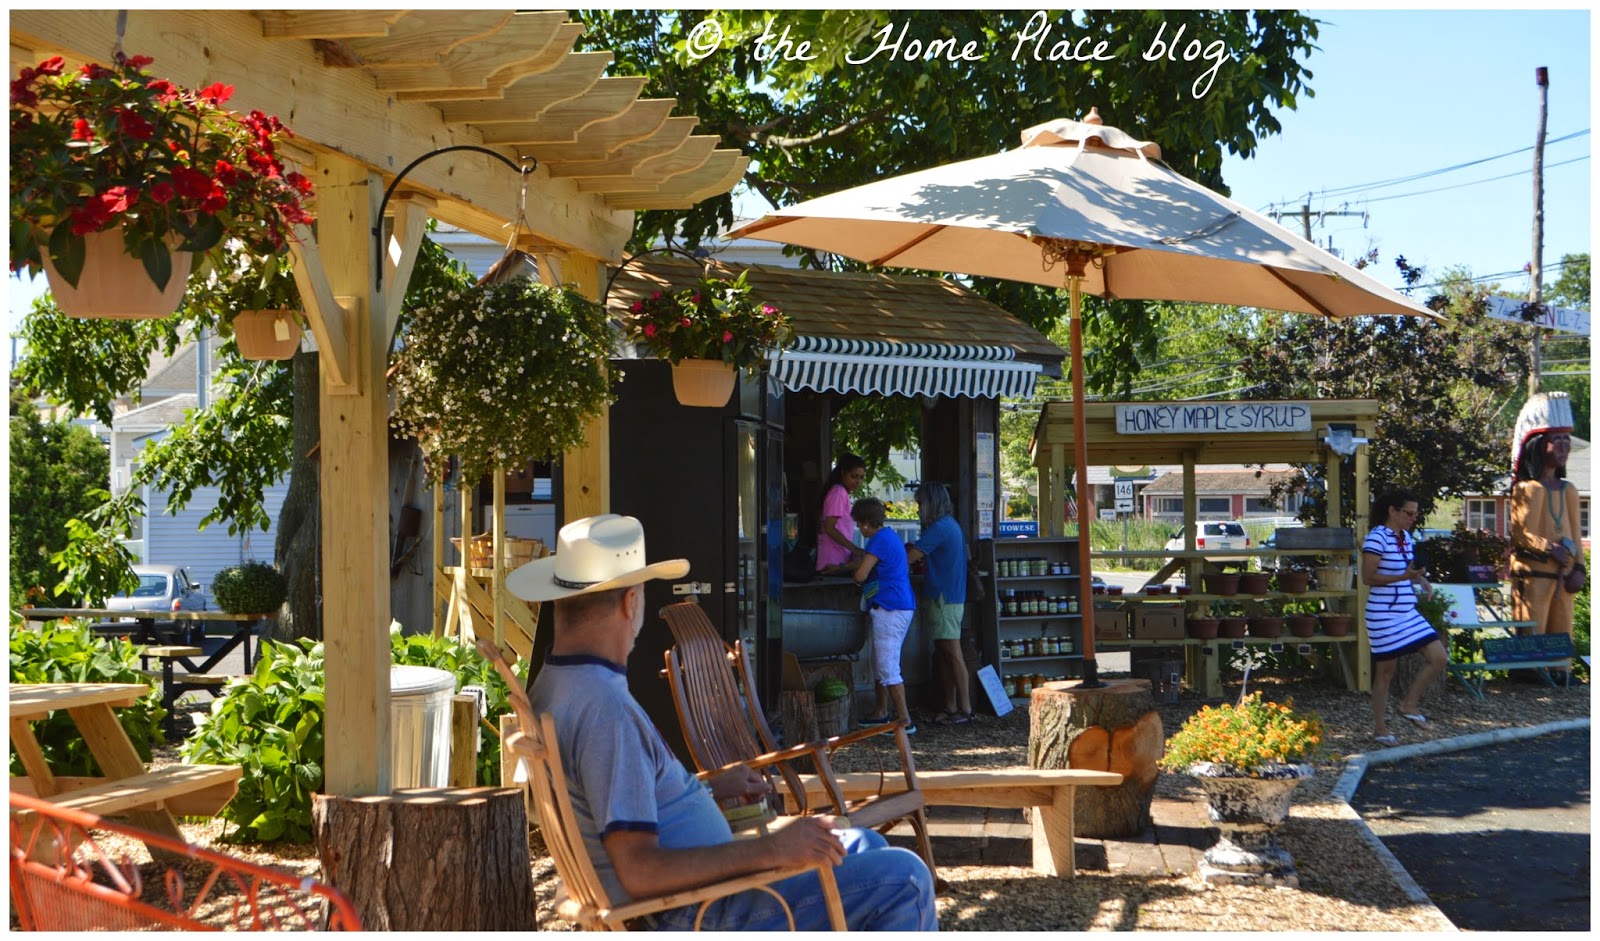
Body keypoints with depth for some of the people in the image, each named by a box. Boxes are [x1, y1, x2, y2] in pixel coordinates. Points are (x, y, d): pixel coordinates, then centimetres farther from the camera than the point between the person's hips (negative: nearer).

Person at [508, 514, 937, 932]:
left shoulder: (556, 687, 6)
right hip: (702, 918, -11)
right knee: (902, 879, -8)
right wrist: (770, 850, -28)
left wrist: (711, 787, 23)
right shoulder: (604, 708, -26)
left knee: (863, 847, 22)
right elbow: (639, 872, -30)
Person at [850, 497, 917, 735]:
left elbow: (860, 575, -19)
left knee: (887, 668, -10)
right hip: (901, 606, 11)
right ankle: (881, 713, 28)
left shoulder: (880, 540, -15)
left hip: (889, 609, -11)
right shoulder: (892, 537, 16)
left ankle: (905, 721, -11)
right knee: (881, 664, 19)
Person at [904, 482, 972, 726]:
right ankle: (951, 707, 14)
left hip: (945, 599, -10)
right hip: (950, 597, 10)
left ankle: (965, 709, -4)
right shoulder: (950, 525, 16)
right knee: (943, 654, 12)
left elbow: (909, 557, -17)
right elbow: (916, 549, 21)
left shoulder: (940, 528, -16)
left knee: (953, 654, -7)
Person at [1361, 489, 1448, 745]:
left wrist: (1418, 578, 2)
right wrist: (1404, 576, -25)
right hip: (1384, 615, -8)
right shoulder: (1376, 538, -14)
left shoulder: (1405, 537, 11)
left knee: (1438, 658, 1)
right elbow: (1368, 577, -17)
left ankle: (1409, 704, 16)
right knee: (1385, 671, 1)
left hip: (1408, 613, 8)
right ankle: (1379, 729, 13)